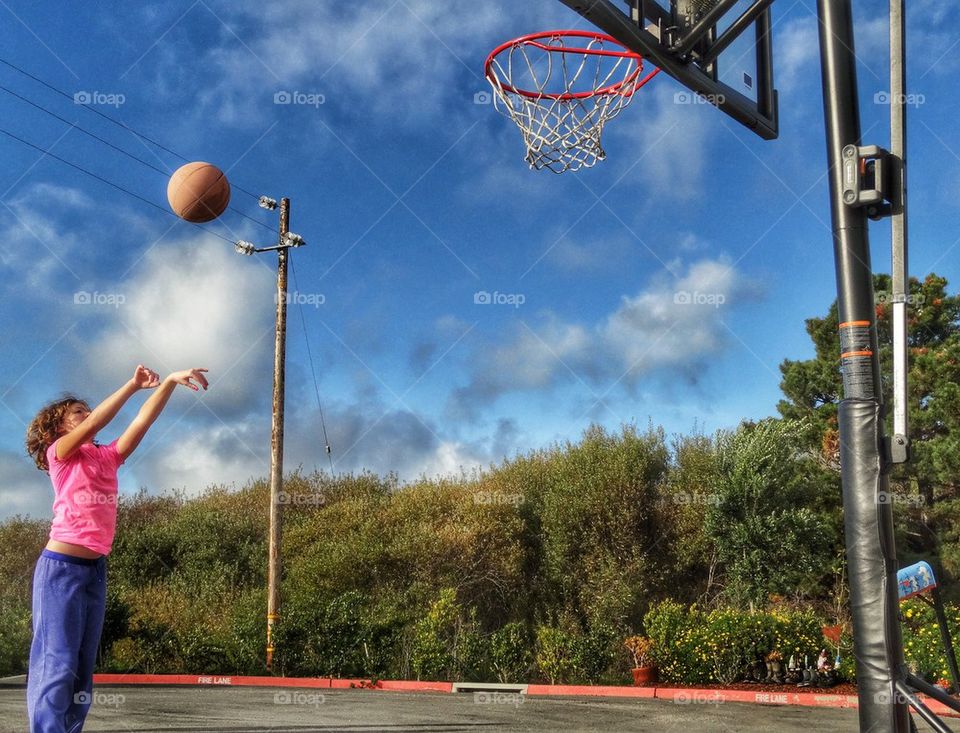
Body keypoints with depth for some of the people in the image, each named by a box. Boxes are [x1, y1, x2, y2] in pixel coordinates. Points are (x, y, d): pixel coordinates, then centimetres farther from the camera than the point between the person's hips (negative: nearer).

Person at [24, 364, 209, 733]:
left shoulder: (107, 458, 15)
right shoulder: (59, 453, 1)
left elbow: (142, 421, 5)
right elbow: (95, 422, -16)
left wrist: (169, 382, -5)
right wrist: (133, 384, -19)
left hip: (96, 568, 7)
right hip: (61, 567, -7)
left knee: (82, 668, 5)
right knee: (56, 663, -11)